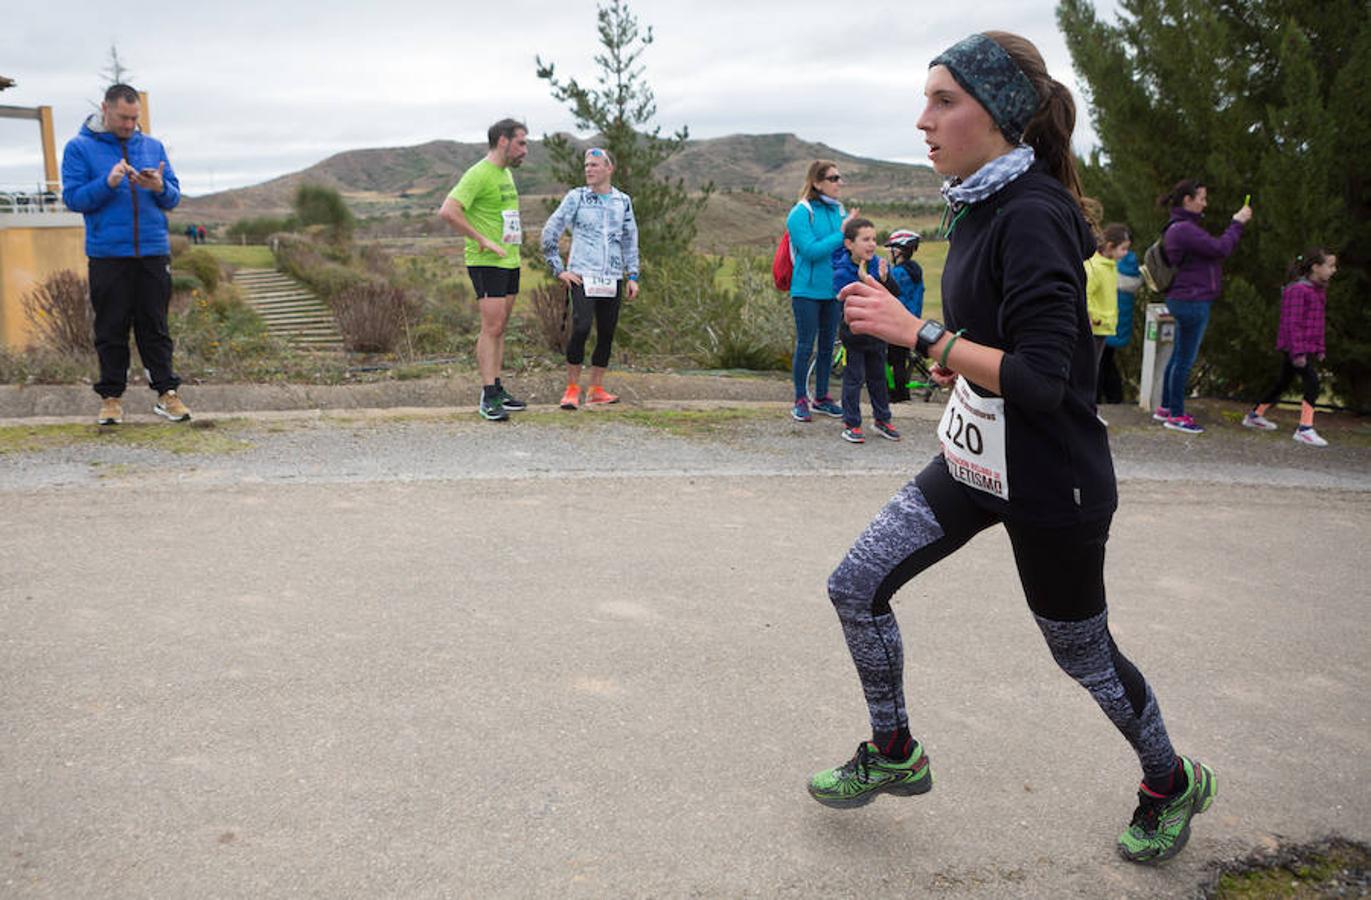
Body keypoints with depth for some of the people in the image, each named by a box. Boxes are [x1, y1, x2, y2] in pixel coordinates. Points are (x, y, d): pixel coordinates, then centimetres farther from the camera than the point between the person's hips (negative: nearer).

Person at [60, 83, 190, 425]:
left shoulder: (153, 147, 11)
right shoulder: (79, 148, 2)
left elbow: (174, 197, 9)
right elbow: (73, 198, -4)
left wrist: (160, 187, -13)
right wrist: (107, 183, -18)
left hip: (153, 252, 2)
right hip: (107, 254, -2)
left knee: (155, 326, 5)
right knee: (111, 328, 4)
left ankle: (166, 392, 8)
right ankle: (111, 396, 11)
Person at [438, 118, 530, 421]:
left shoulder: (506, 173, 16)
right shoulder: (478, 174, -14)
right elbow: (447, 211, -23)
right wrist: (482, 240, -21)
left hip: (510, 260, 9)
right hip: (487, 262, -9)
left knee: (499, 328, 11)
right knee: (491, 328, -10)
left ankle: (497, 390, 17)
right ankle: (488, 398, -7)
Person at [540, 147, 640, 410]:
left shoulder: (623, 201, 10)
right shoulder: (576, 197, 0)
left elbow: (630, 240, 17)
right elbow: (549, 233, 0)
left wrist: (633, 276, 10)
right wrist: (558, 270, -3)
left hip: (612, 278, 4)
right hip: (582, 277, -4)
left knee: (607, 334, 5)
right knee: (580, 329, -16)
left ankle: (596, 389, 16)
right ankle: (572, 389, -5)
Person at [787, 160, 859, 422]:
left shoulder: (839, 211, 7)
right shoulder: (801, 213, -12)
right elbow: (811, 250, -20)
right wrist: (841, 234, -19)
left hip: (833, 290, 6)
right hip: (807, 291, -6)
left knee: (827, 346, 13)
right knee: (805, 347, 1)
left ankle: (822, 398, 25)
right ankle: (800, 401, 12)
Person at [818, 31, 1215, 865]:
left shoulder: (1034, 216, -23)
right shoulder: (983, 206, 4)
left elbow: (1042, 380, -29)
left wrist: (919, 333, -29)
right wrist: (964, 354, 5)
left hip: (1051, 483, -8)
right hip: (976, 460, 8)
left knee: (1083, 652, 12)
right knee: (857, 585, 4)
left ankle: (1173, 785, 41)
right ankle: (894, 754, 26)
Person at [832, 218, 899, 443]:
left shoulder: (879, 263, -3)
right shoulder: (842, 273, -16)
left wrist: (884, 279, -25)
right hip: (854, 332, -5)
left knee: (878, 376, 15)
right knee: (854, 377, 0)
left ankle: (881, 420, 28)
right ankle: (851, 424, 9)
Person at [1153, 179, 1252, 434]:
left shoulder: (1182, 227, 15)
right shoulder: (1184, 229, -19)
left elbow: (1212, 250, 15)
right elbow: (1220, 249, -21)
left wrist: (1235, 224, 7)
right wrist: (1237, 223, -10)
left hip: (1184, 300, 11)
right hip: (1192, 301, -11)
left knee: (1178, 357, 17)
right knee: (1185, 360, -2)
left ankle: (1166, 408, 25)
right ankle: (1176, 415, 5)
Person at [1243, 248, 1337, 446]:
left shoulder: (1318, 290, 13)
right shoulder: (1299, 290, -17)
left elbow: (1317, 322, 19)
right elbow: (1293, 322, -20)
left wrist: (1319, 348, 18)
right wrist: (1298, 352, -23)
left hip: (1307, 346, 10)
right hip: (1295, 346, -10)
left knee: (1283, 383, 18)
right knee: (1312, 383, -16)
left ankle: (1255, 415, 31)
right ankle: (1304, 429, -14)